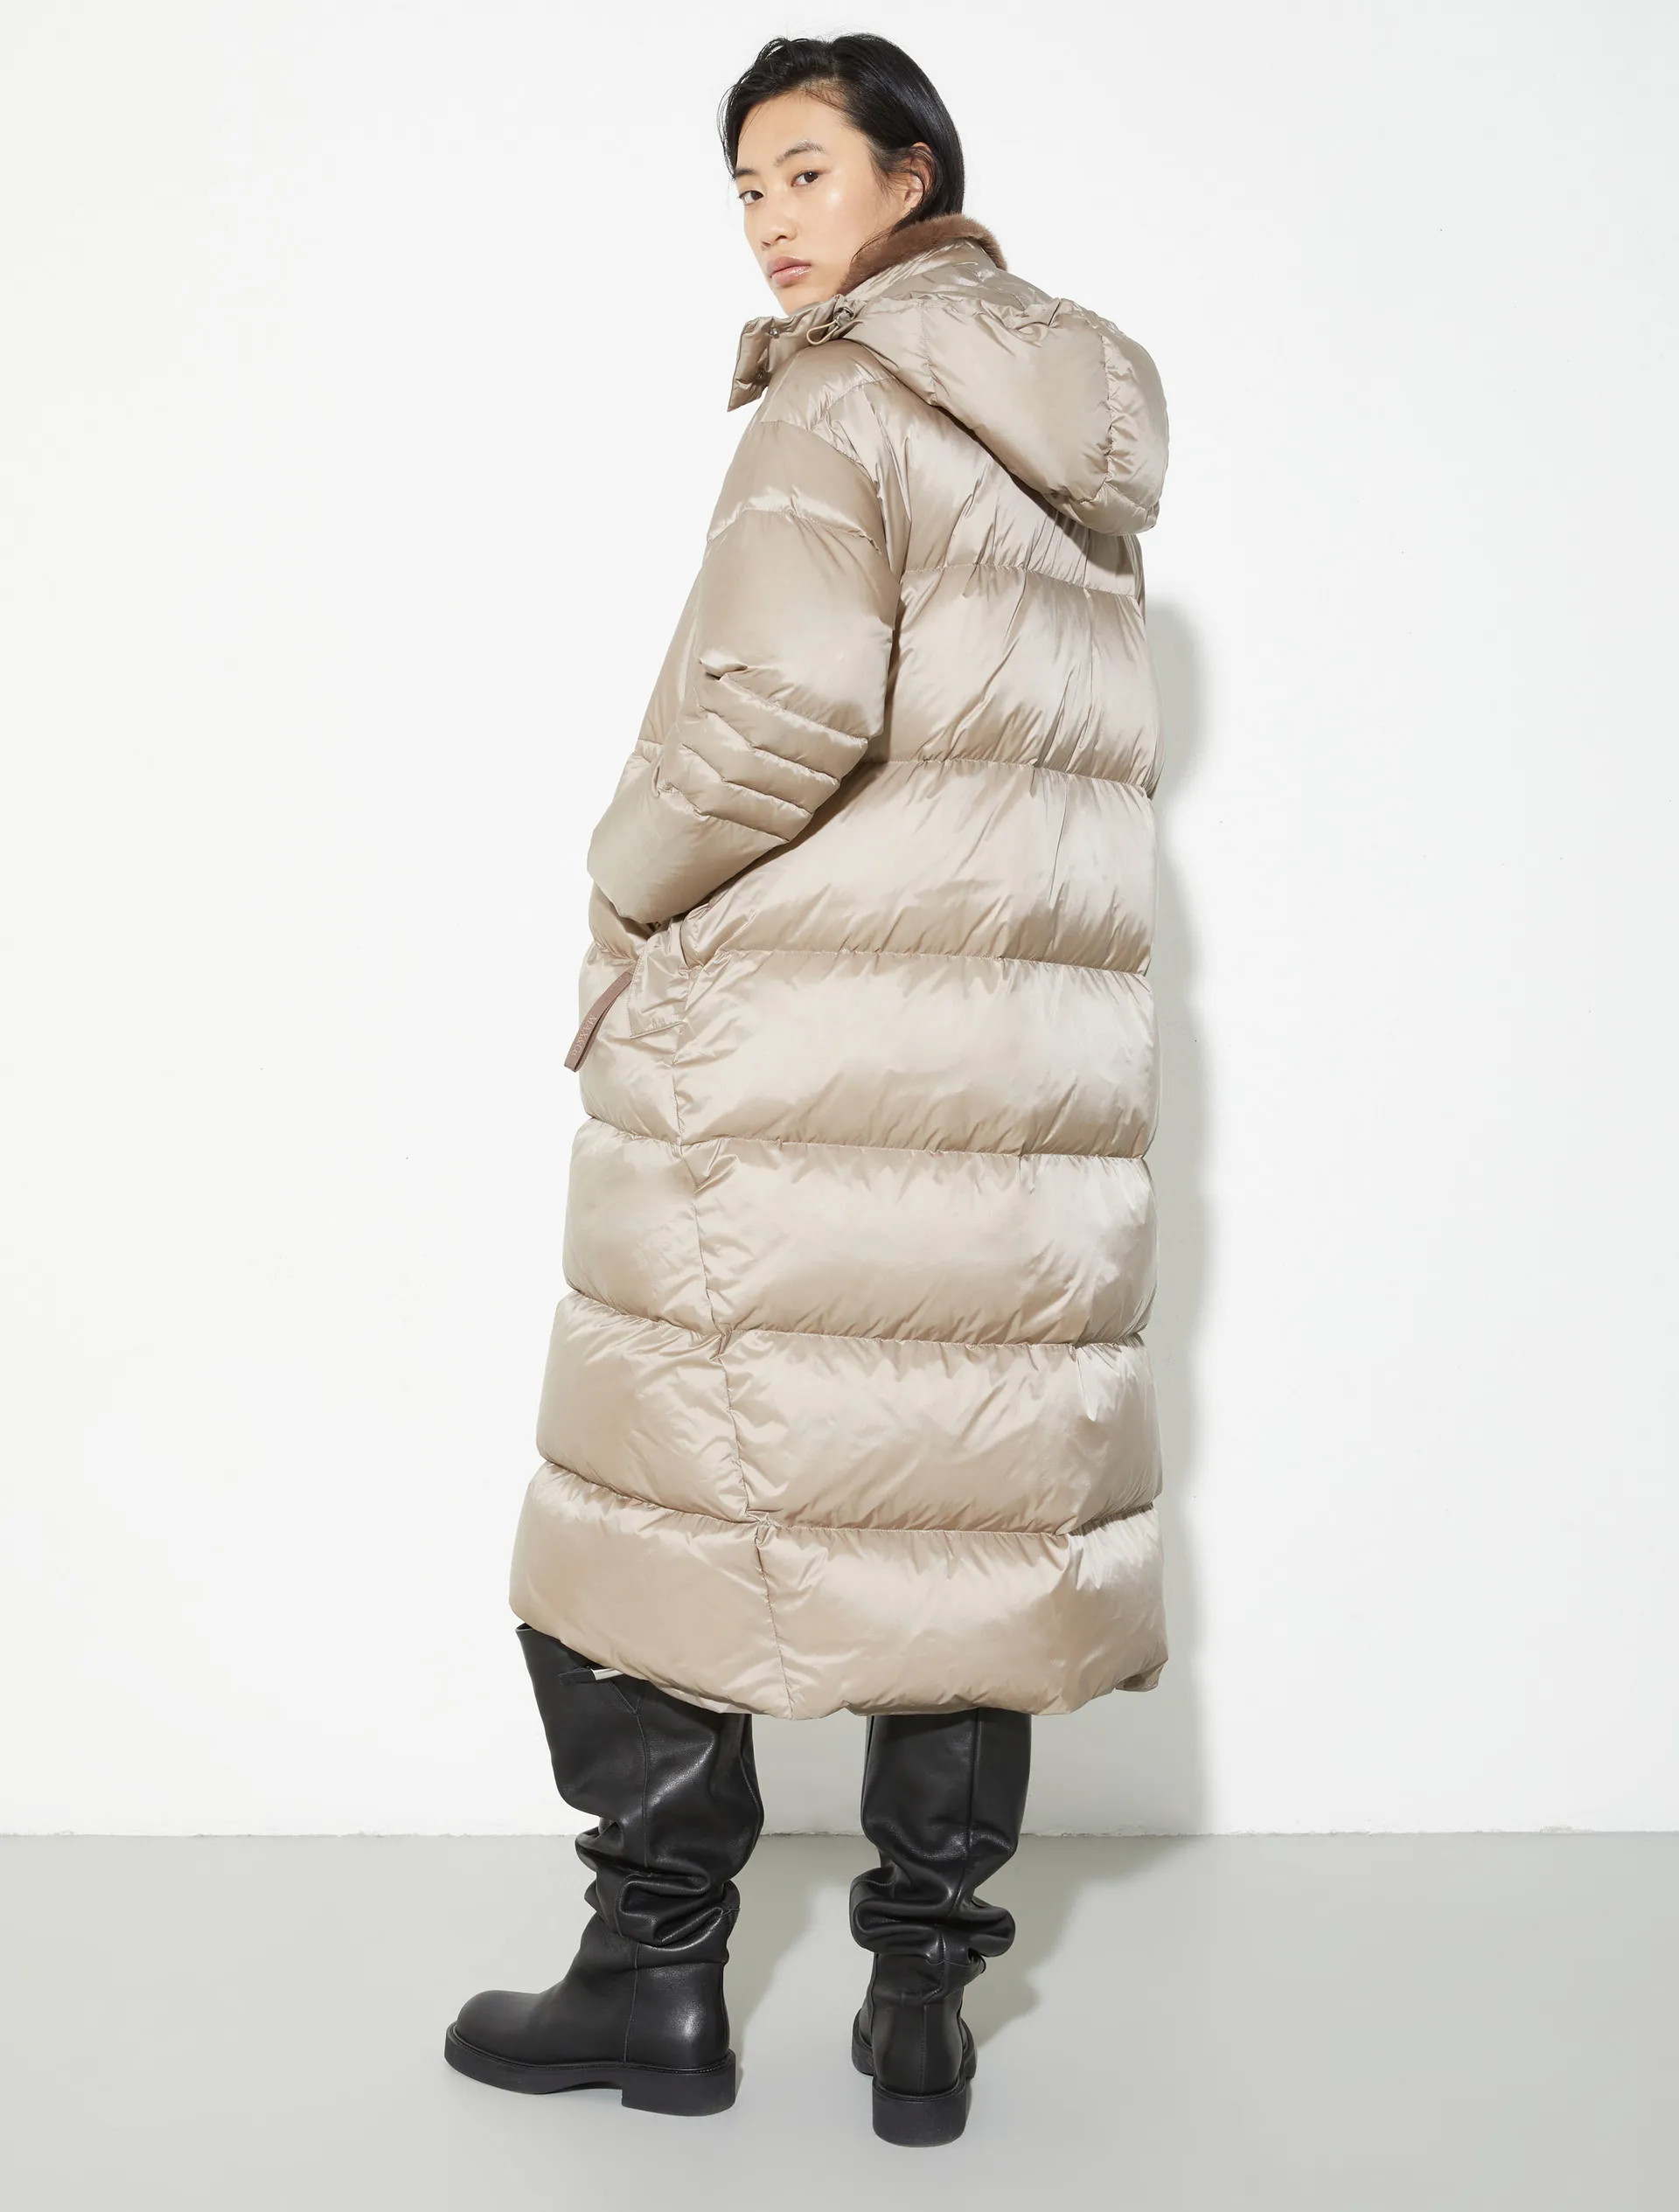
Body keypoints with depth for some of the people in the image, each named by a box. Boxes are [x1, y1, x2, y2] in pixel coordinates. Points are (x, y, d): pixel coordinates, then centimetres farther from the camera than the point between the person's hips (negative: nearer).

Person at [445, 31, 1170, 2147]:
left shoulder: (842, 403, -7)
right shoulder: (1085, 446, 17)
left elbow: (788, 702, -20)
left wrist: (626, 882, -5)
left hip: (798, 1051, -7)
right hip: (1042, 1053, 7)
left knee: (685, 1487, 4)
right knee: (971, 1500, 8)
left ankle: (659, 1970, 13)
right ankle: (922, 2003, 15)